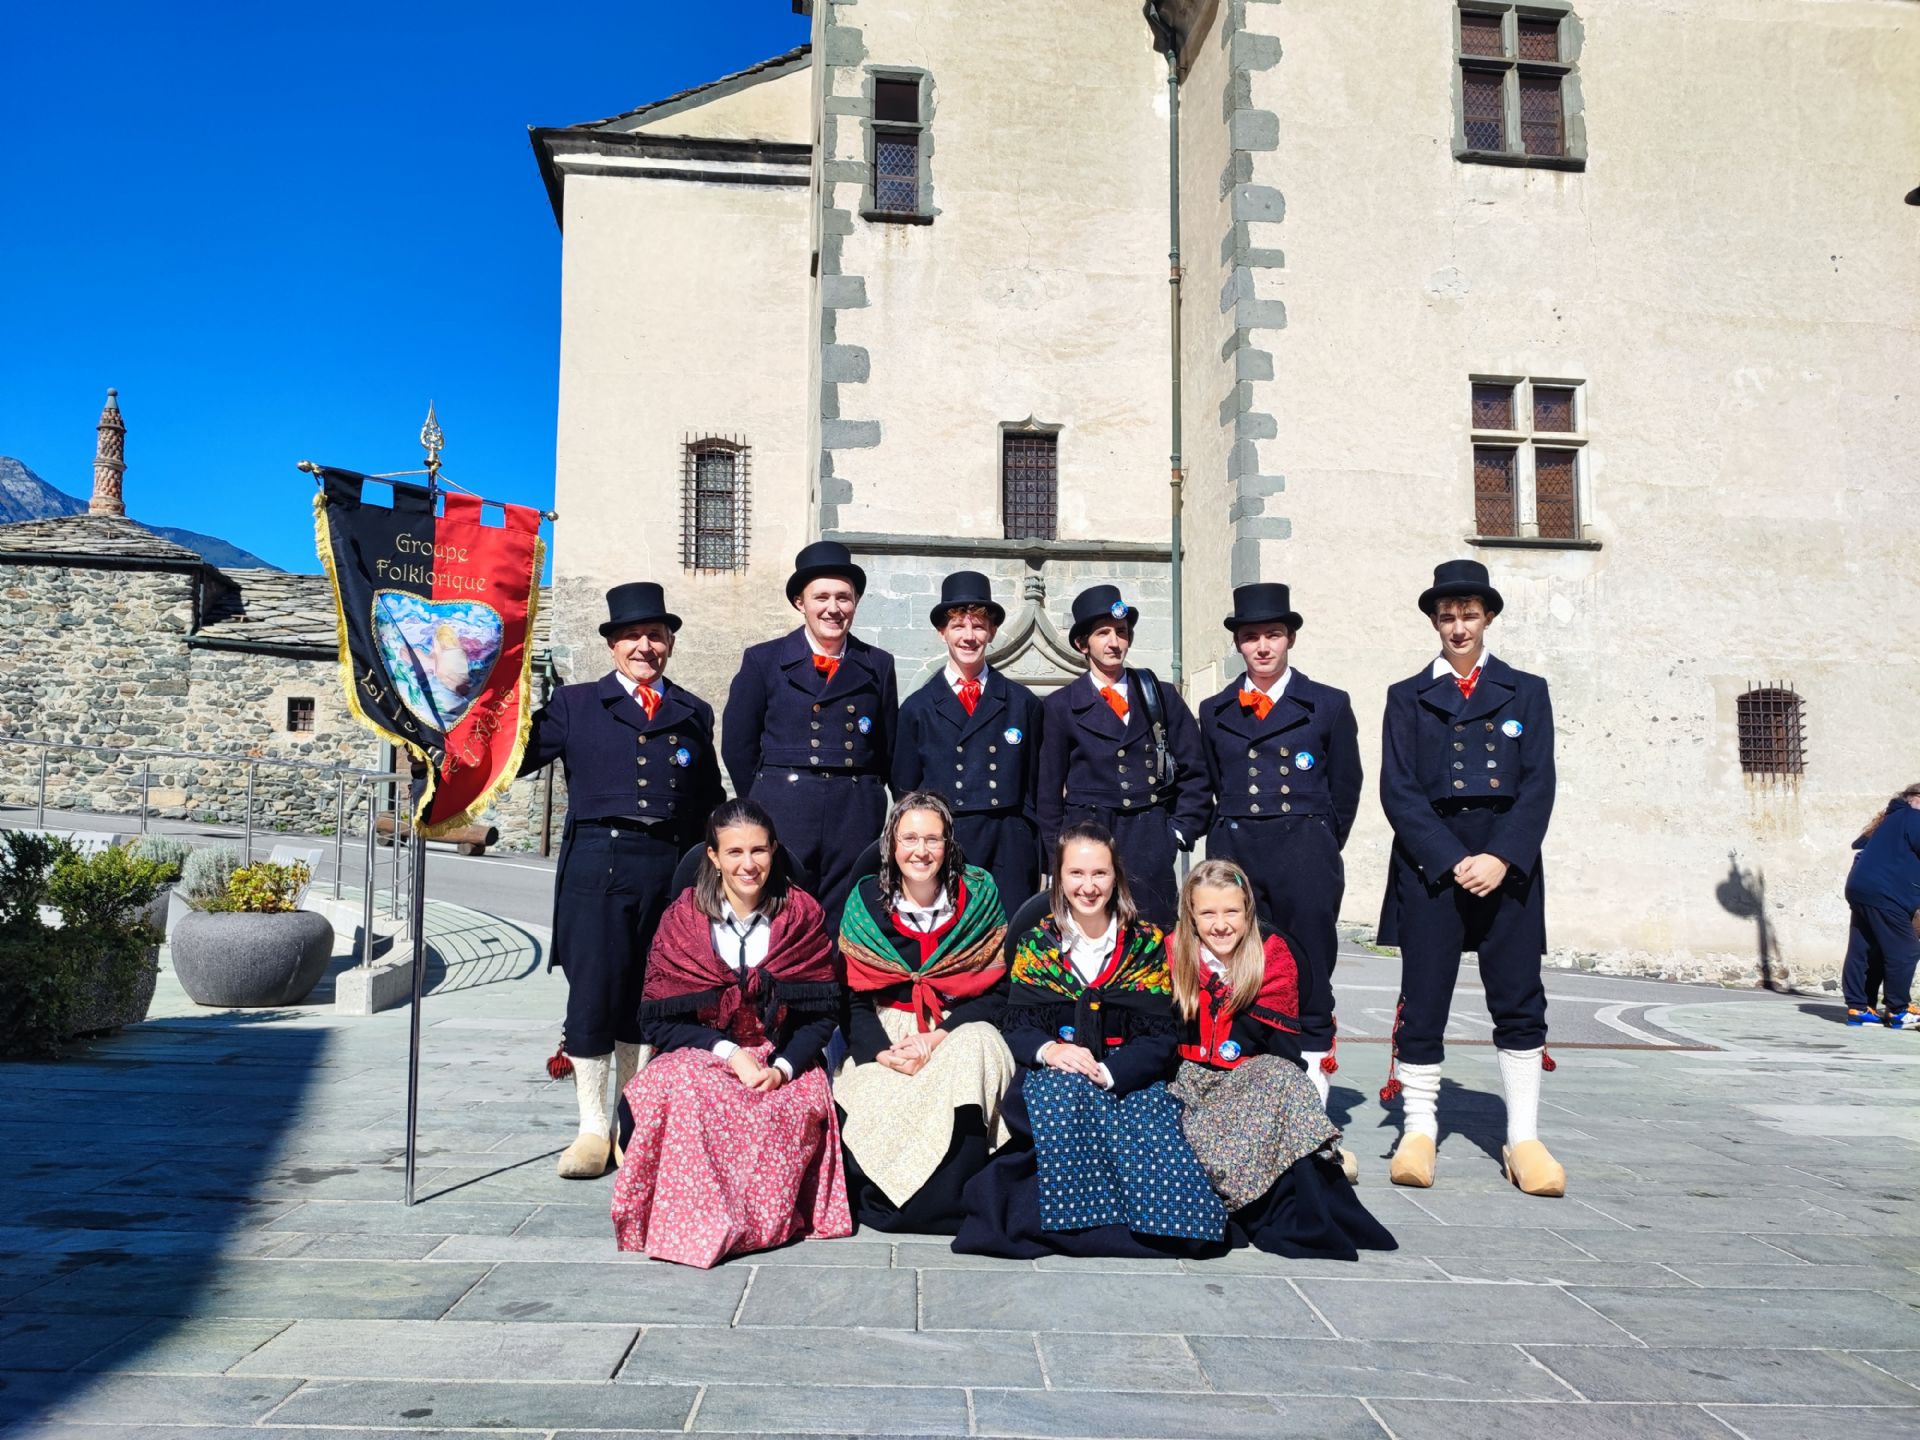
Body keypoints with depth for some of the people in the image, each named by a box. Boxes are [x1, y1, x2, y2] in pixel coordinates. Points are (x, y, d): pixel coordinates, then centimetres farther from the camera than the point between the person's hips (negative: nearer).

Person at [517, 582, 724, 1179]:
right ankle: (593, 1130, 11)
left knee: (644, 996, 9)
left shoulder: (693, 714, 15)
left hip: (669, 866, 2)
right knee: (593, 991, -2)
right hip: (598, 860, -2)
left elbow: (710, 802, 14)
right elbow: (516, 756, 1)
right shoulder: (576, 703, 11)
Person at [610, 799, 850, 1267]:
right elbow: (659, 1019, -2)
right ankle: (693, 1223, -18)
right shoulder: (681, 918, 0)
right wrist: (728, 1052, -16)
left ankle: (768, 1219, -10)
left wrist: (783, 1067, -16)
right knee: (682, 1089, -35)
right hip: (698, 1057, 0)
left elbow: (823, 1012, 2)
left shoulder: (802, 916, 2)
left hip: (784, 1065, 0)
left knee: (803, 1107, -33)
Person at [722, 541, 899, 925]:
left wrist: (861, 799, 8)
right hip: (782, 818, -1)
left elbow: (890, 750, 12)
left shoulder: (877, 665, 11)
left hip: (856, 821, 1)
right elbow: (737, 746, 7)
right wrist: (767, 806, 6)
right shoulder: (763, 661, 7)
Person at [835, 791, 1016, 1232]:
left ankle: (945, 1204, -21)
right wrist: (884, 1051, -19)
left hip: (961, 1027, 0)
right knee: (869, 1104, -31)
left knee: (976, 1048, -35)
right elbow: (853, 997, 1)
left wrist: (938, 1038, -16)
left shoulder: (979, 895, 0)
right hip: (885, 1030, 0)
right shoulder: (865, 901, 2)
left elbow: (996, 992, -1)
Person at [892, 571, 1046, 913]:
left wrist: (1039, 866, 6)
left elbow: (1035, 788, 9)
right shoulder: (917, 708, 6)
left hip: (1009, 854, 1)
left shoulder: (1023, 703, 8)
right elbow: (905, 791, 9)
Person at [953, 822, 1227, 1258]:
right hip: (1052, 1072, 0)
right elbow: (1016, 1021, 3)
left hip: (1128, 1073, 0)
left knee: (1146, 1120, -34)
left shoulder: (1146, 942, 4)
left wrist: (1109, 1072, -20)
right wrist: (1047, 1049, -21)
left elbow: (1161, 1034, -2)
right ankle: (1078, 1216, -23)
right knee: (1063, 1093, -35)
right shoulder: (1037, 939, 7)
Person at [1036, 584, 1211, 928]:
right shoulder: (1061, 706, 6)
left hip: (1151, 845, 1)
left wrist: (1179, 832, 1)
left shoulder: (1161, 696, 9)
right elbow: (1051, 789, 8)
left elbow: (1194, 774, 9)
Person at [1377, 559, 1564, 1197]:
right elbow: (1397, 790, 1)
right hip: (1429, 863, 0)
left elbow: (1538, 785, 3)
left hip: (1508, 863, 1)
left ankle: (1523, 1139, 9)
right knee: (1422, 1003, 0)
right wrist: (1451, 861, -10)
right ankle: (1418, 1132, 10)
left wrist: (1501, 858, -11)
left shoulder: (1526, 692, 13)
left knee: (1520, 1005, 1)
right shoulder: (1407, 697, 11)